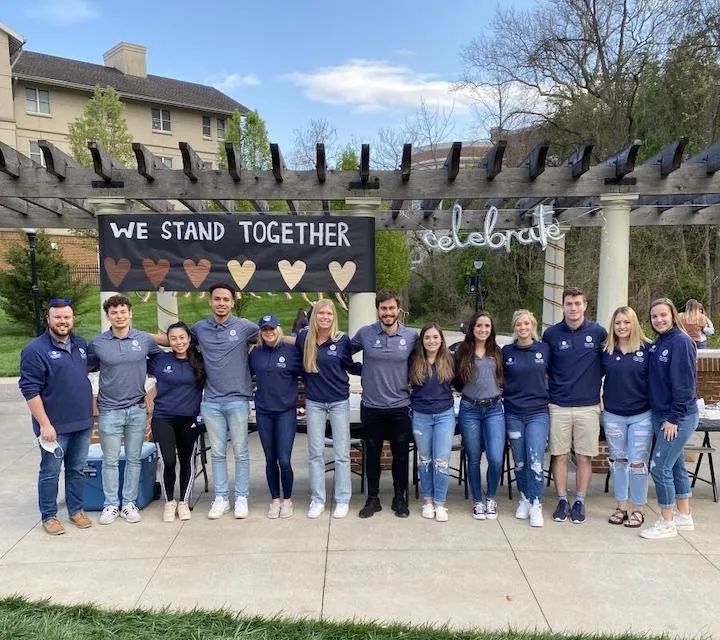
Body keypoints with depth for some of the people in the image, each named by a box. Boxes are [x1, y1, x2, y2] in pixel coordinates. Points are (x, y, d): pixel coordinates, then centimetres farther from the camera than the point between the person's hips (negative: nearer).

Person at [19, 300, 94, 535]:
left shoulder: (81, 344, 7)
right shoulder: (35, 350, -12)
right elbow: (30, 391, -14)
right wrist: (44, 424, -18)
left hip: (82, 423, 6)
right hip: (55, 426, -6)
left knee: (77, 469, 16)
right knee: (50, 472, 8)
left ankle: (76, 510, 31)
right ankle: (48, 516, 23)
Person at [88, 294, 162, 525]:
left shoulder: (145, 339, -2)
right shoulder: (97, 343, -3)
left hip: (137, 409, 1)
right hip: (109, 410, -1)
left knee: (133, 459, 10)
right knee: (110, 461, 7)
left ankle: (129, 503, 22)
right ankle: (111, 504, 21)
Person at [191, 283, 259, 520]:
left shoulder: (244, 327, -4)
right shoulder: (199, 328, 5)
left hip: (238, 400, -2)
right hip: (211, 401, 3)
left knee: (240, 453, 7)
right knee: (217, 453, 11)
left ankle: (241, 498, 19)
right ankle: (221, 498, 22)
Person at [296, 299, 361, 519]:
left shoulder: (342, 340, -8)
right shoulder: (304, 338, -4)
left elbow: (351, 366, 6)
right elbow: (298, 363, 10)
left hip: (339, 402, -1)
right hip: (314, 402, 2)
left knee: (341, 453, 5)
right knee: (315, 453, 8)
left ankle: (343, 500, 17)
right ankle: (317, 500, 20)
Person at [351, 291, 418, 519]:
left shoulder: (412, 336, -4)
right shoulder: (365, 333, -6)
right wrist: (365, 372, 3)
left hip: (400, 407, 0)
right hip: (371, 407, 0)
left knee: (401, 455, 12)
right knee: (372, 454, 12)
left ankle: (400, 498, 28)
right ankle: (372, 499, 27)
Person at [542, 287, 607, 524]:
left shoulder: (598, 333, -1)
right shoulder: (551, 334, 0)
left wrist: (600, 390, 9)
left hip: (588, 406, 0)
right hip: (558, 406, 1)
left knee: (584, 457, 6)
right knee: (559, 456, 6)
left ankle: (580, 502, 20)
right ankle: (562, 501, 19)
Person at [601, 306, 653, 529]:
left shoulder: (647, 349, -5)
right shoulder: (606, 350, 1)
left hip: (641, 415, -2)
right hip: (613, 415, 3)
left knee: (638, 462, 2)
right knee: (618, 460, 12)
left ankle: (638, 509, 17)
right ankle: (621, 506, 24)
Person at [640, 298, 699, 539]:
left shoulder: (681, 342, -14)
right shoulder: (656, 344, 10)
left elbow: (684, 383, -18)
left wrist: (674, 418, -18)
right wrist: (662, 416, 10)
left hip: (679, 417, -8)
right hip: (661, 415, 8)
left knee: (660, 467, -6)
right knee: (676, 466, 16)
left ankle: (667, 524, 6)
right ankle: (684, 517, 28)